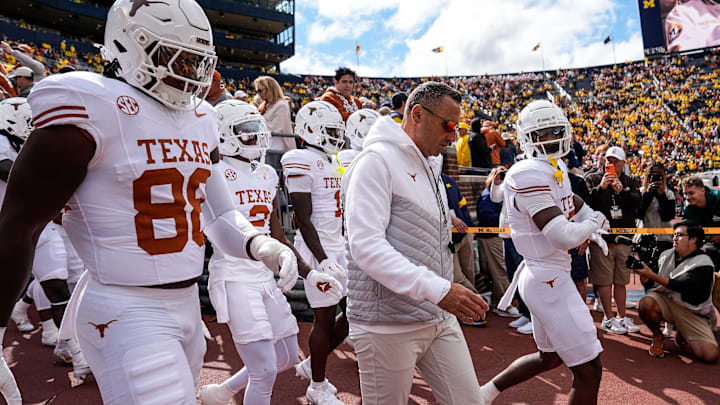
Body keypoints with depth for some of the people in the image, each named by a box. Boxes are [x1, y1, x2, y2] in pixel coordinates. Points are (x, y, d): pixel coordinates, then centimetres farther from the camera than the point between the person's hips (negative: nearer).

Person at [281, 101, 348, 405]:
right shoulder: (302, 162, -14)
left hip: (339, 246, 9)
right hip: (318, 249, -9)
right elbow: (304, 219, -18)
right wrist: (322, 259, -23)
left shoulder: (334, 161, 13)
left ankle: (311, 365, 31)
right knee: (326, 318, 2)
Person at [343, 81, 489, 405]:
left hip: (440, 320, 8)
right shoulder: (377, 161, -14)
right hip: (388, 327, -8)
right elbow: (366, 246, -25)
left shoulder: (430, 166, 16)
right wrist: (438, 290, -28)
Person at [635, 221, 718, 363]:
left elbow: (680, 286, -25)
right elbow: (651, 285, 5)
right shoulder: (666, 255, 4)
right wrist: (643, 275, -16)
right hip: (665, 301, 2)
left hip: (693, 312, -2)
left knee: (710, 355, -18)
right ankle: (657, 336, -1)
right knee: (646, 303, -32)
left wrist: (652, 275, -31)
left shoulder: (704, 264, -10)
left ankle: (681, 336, 17)